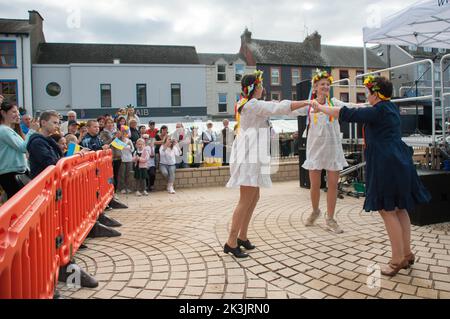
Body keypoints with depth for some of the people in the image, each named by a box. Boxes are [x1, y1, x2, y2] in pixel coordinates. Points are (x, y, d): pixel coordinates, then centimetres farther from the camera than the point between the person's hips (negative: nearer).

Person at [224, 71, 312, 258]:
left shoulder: (245, 104, 19)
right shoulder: (254, 104, -11)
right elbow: (280, 108, -14)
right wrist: (306, 102, -6)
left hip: (250, 155, 10)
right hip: (249, 156, -10)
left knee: (254, 197, 13)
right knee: (246, 201, -10)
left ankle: (242, 236, 20)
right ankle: (231, 243, -5)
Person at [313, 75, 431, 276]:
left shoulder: (378, 111, -14)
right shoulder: (391, 108, 14)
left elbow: (346, 114, -14)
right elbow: (362, 112, 29)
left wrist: (321, 108, -2)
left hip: (385, 166, -10)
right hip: (399, 163, 10)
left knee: (387, 210, -3)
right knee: (400, 209, 14)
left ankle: (397, 259, 5)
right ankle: (407, 254, 23)